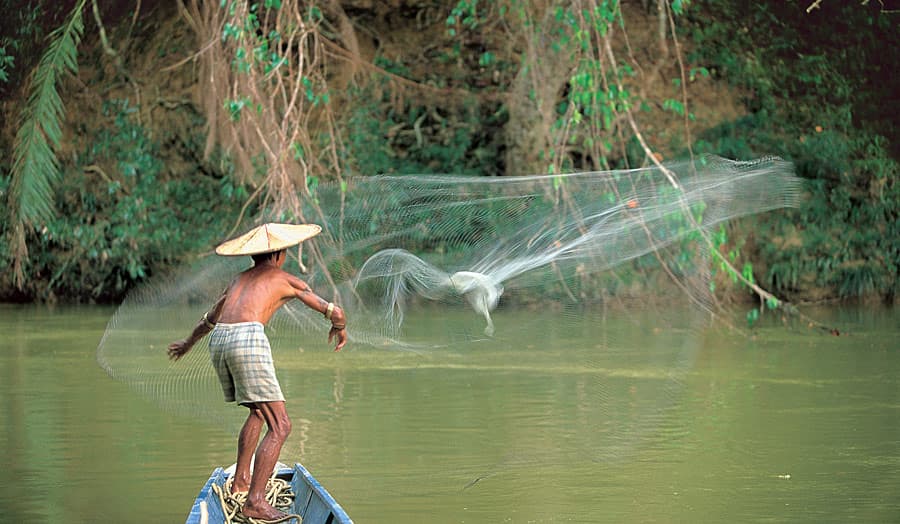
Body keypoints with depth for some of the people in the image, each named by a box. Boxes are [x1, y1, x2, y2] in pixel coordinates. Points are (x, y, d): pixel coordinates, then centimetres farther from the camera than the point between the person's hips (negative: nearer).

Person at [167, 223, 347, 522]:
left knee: (258, 412, 29)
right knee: (280, 426, -6)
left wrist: (188, 343, 64)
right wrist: (340, 329, 41)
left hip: (219, 341, 7)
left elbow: (210, 318, 45)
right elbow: (334, 312, 18)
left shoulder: (239, 279, 31)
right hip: (248, 339, -7)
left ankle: (241, 480, 32)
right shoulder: (286, 280, 15)